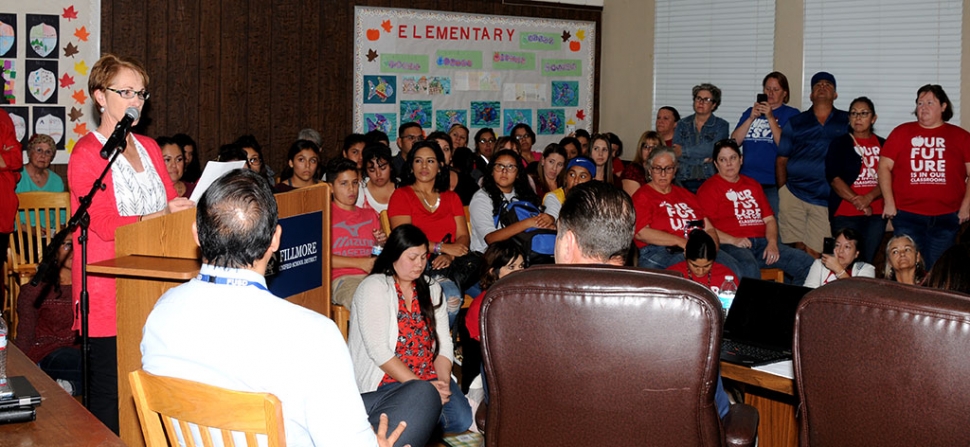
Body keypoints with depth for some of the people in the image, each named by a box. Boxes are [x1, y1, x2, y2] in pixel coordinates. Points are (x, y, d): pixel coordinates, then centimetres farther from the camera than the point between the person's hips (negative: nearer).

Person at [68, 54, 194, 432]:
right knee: (108, 394, -3)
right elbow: (105, 225, -14)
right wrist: (162, 216, -22)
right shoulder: (86, 154, -5)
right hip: (107, 291, -6)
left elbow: (171, 201, 19)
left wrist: (194, 207, -2)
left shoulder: (148, 148, 17)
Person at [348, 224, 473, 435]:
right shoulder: (374, 288, -7)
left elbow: (444, 343, 8)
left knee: (461, 419, -20)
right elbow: (378, 351, -16)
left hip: (429, 377, 6)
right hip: (387, 380, -6)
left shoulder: (431, 288, 14)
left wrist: (444, 382, -11)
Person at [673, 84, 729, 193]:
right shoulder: (682, 125, 14)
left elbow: (713, 149, -9)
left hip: (710, 180, -1)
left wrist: (684, 151, -5)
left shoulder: (721, 125, 8)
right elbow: (675, 155, 2)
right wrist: (702, 159, -7)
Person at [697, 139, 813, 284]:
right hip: (730, 247, -6)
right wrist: (733, 240, -18)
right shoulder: (708, 189, 4)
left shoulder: (753, 185, 25)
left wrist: (772, 242, 1)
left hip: (761, 242, 7)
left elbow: (769, 219, 20)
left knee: (807, 263, -11)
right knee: (749, 268, -40)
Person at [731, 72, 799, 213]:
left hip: (774, 183, -4)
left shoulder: (791, 114, 4)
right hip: (747, 181, 4)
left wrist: (770, 117, -14)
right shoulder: (750, 112, 16)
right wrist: (751, 118, -7)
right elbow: (734, 142, 4)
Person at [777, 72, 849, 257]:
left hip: (826, 200, -1)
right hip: (794, 195, 1)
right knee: (798, 249, 2)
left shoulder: (847, 122, 9)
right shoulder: (795, 123, 12)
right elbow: (781, 160, 11)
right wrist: (783, 192, 2)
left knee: (813, 253, -2)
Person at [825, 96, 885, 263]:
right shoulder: (839, 144, 6)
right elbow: (833, 178, -5)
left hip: (876, 214, 2)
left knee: (868, 261, 1)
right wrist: (857, 201, -15)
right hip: (845, 214, -2)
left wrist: (869, 198, -16)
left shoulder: (883, 145, 12)